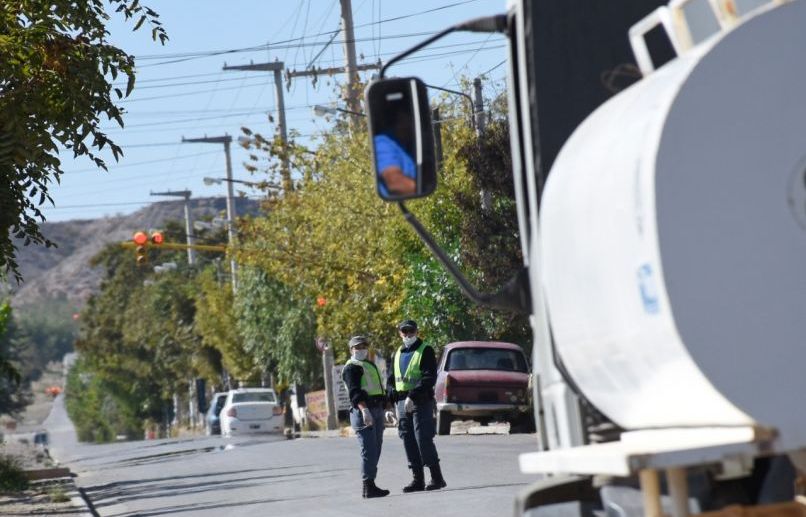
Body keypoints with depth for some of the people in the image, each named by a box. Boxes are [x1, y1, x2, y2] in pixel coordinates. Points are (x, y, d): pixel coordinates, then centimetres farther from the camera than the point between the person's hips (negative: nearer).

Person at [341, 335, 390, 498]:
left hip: (377, 410, 9)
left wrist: (385, 410, 30)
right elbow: (354, 392, -20)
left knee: (375, 450, 10)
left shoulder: (370, 365, 25)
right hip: (363, 411, -9)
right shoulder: (352, 367, -5)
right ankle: (368, 487, -15)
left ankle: (369, 485, 15)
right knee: (369, 450, -13)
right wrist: (364, 410, -33)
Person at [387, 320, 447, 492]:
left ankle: (437, 478, -5)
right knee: (408, 441, 4)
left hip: (421, 401, -6)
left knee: (423, 439, -11)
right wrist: (394, 395, 0)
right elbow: (390, 379, 20)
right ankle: (417, 479, 9)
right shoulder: (397, 354, 18)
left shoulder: (425, 350, -2)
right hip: (402, 403, 6)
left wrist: (412, 396, -20)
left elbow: (430, 378, -12)